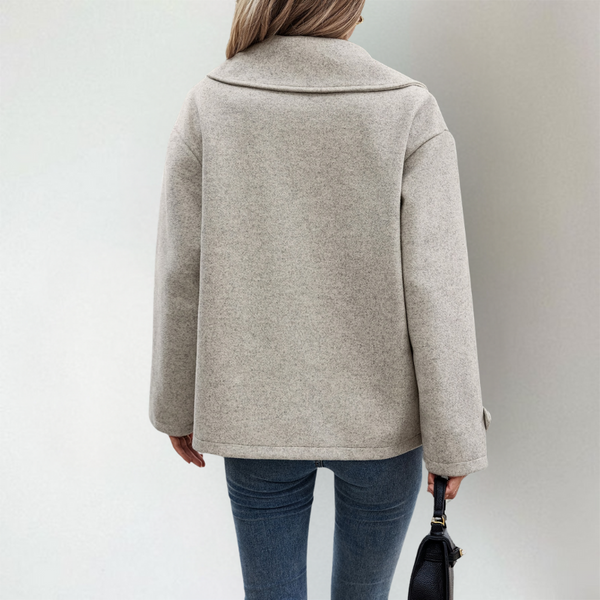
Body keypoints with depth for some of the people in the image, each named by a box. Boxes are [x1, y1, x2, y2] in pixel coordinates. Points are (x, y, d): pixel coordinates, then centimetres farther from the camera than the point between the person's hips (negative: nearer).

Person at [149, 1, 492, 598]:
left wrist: (178, 407, 8)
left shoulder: (207, 107, -8)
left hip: (257, 415, 1)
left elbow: (180, 278, -5)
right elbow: (436, 294, -15)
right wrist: (453, 444, -4)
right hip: (381, 416, 0)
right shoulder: (410, 113, -12)